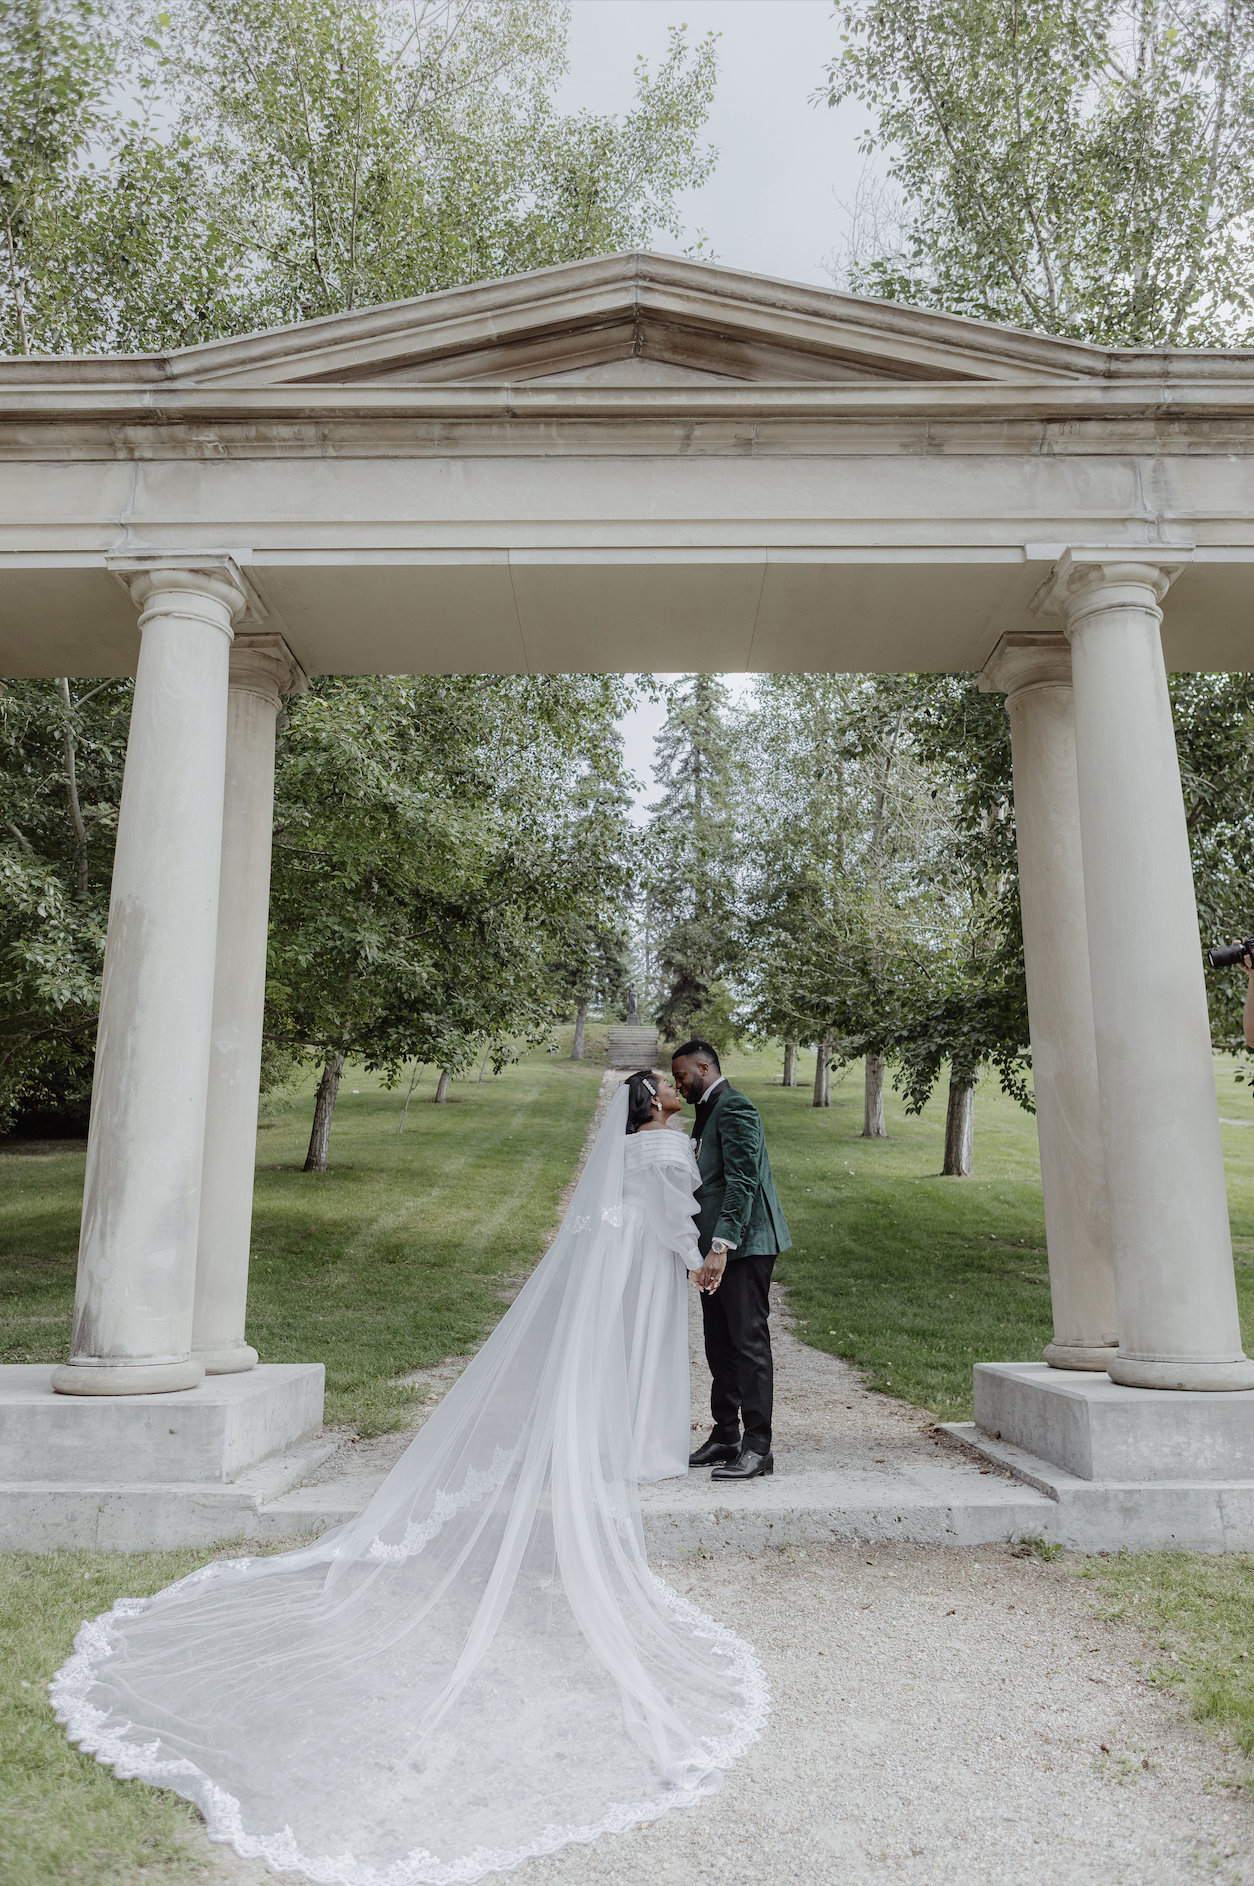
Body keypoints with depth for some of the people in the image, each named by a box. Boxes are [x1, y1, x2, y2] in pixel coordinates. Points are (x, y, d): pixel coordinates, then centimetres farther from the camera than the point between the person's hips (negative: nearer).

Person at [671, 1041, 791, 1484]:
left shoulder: (734, 1108, -13)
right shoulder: (707, 1112, 19)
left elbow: (742, 1182, -21)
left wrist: (721, 1247, -26)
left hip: (743, 1245, -10)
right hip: (716, 1246, 10)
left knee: (748, 1341, -6)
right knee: (720, 1346, 14)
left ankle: (757, 1447, 0)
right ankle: (725, 1438, 22)